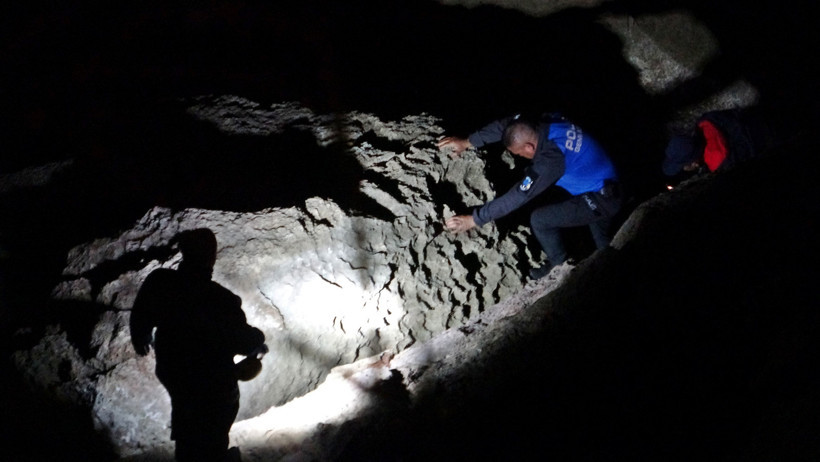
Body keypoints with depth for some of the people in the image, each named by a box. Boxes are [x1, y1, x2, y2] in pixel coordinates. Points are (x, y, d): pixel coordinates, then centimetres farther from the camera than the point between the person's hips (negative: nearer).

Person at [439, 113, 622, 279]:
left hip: (598, 202, -9)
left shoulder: (550, 159, -33)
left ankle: (560, 266, 18)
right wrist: (466, 142, -1)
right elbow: (505, 125, 0)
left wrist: (473, 220, -22)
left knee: (539, 220, -4)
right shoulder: (548, 122, -12)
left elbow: (518, 196, -28)